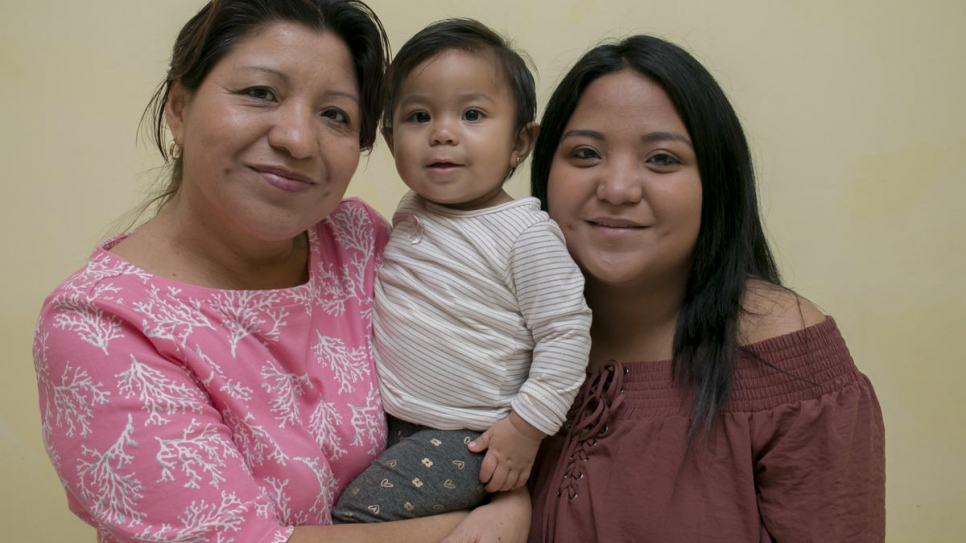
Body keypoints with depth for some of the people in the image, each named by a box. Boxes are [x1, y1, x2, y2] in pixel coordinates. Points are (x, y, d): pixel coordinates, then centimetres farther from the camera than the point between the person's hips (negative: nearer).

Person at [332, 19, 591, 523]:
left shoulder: (527, 236, -18)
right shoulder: (412, 211, 3)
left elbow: (566, 335, -16)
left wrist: (527, 426, -16)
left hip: (465, 438, -7)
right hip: (386, 417, 7)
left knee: (357, 512, -16)